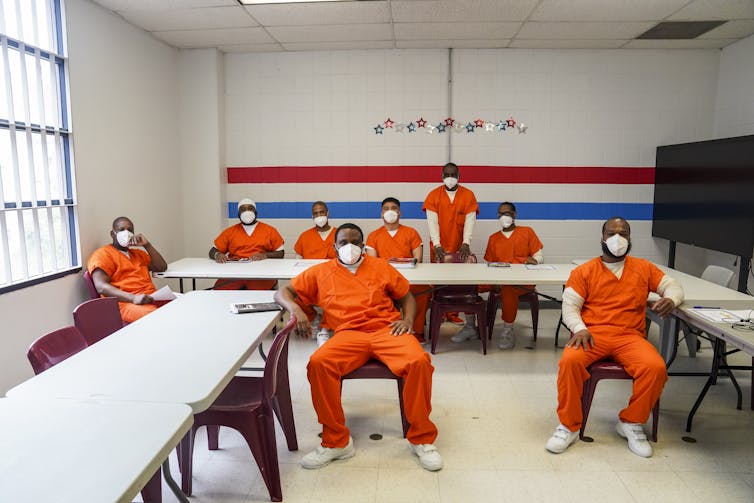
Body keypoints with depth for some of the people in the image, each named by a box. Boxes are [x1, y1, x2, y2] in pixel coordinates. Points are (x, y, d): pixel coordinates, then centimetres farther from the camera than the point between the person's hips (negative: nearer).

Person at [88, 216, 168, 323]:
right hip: (126, 302, -7)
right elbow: (101, 287, -8)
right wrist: (133, 298, -24)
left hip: (152, 298, 7)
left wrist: (147, 245, 11)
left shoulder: (138, 253, 29)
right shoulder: (102, 254, 7)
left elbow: (161, 267, 22)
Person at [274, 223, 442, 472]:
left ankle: (421, 438, -10)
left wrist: (408, 319, 2)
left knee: (419, 361, -30)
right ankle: (336, 441, -15)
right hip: (348, 334, 0)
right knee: (318, 363, -32)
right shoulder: (320, 272, 18)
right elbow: (283, 292, 17)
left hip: (387, 330, 0)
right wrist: (295, 308, -6)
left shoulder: (380, 266, 19)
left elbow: (406, 296, 23)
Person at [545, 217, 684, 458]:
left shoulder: (643, 268, 17)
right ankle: (569, 425, -12)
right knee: (570, 361, -33)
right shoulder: (584, 271, 9)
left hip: (630, 336, 2)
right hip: (592, 334, -2)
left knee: (656, 368, -28)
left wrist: (670, 299, -3)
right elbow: (569, 305, 4)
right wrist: (579, 329, -16)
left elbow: (673, 286, 22)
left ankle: (630, 423, -2)